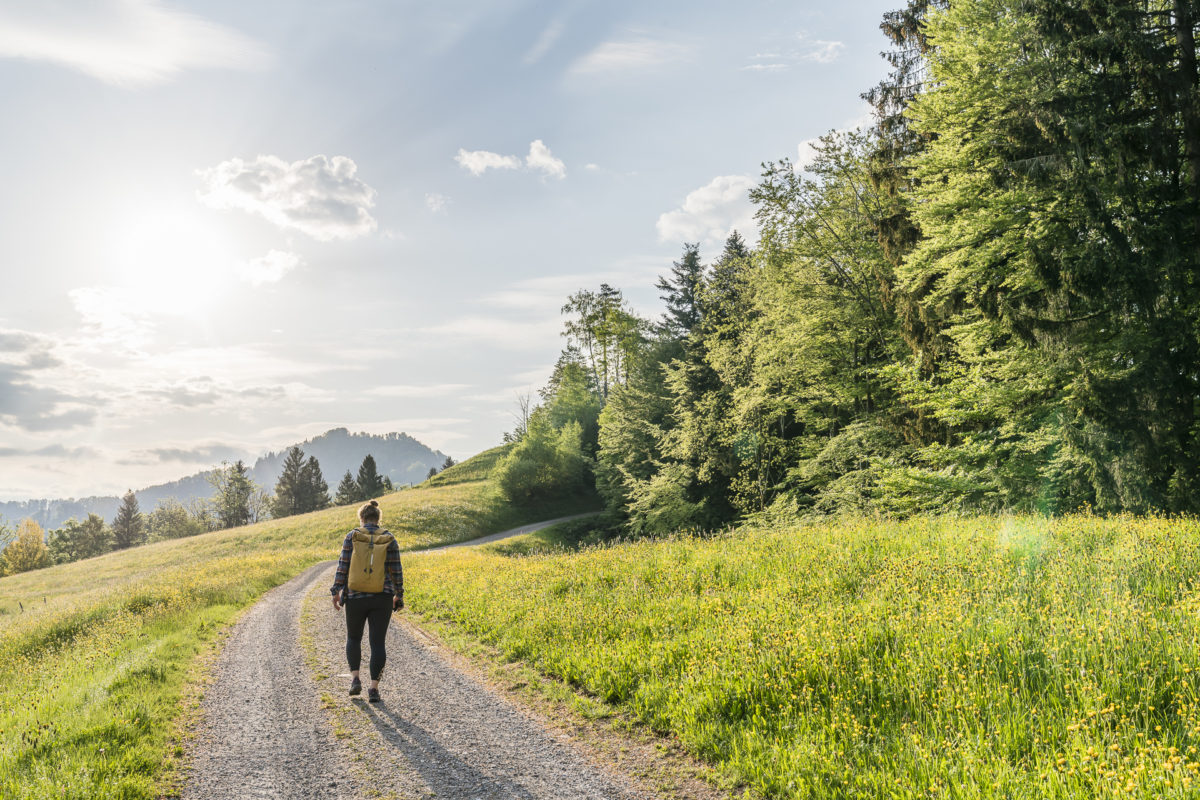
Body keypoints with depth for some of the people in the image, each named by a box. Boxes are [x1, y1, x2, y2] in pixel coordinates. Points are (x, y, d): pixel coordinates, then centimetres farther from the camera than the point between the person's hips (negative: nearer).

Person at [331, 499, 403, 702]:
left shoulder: (352, 537, -4)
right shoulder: (389, 539, -1)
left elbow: (343, 566, -7)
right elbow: (396, 571, -1)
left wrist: (336, 591, 2)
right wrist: (399, 595, 10)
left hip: (356, 597, 0)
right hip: (382, 598, 0)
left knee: (353, 637, 20)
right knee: (377, 642, 5)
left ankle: (355, 678, 5)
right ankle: (374, 688, -2)